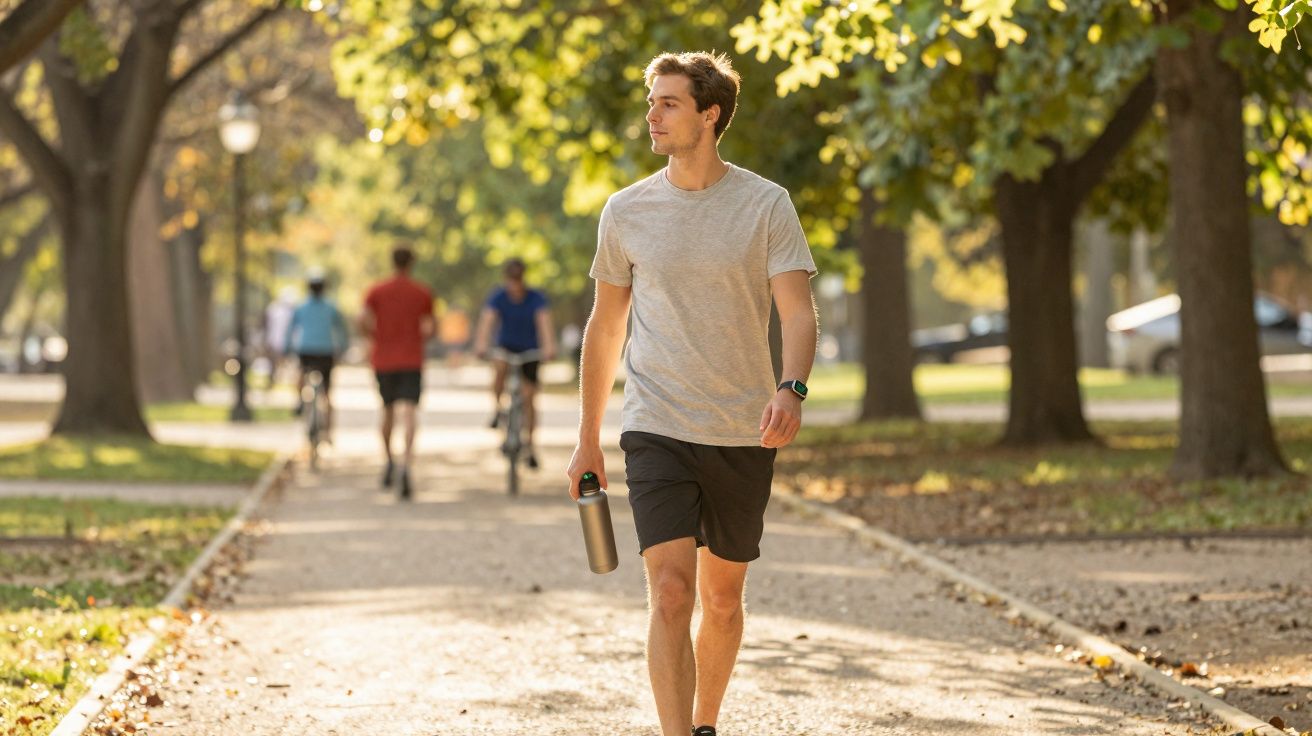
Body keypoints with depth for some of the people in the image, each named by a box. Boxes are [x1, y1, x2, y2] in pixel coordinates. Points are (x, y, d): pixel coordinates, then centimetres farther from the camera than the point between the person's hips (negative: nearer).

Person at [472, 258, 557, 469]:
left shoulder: (537, 299, -20)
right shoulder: (498, 297, -18)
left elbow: (544, 321, -35)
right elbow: (487, 320, -33)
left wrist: (549, 347, -53)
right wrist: (481, 345, -52)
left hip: (530, 350, 0)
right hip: (506, 346, 0)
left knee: (529, 398, -4)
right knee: (501, 366, -34)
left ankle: (529, 445, 10)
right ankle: (497, 409, -13)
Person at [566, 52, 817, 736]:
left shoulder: (766, 205, -1)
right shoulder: (627, 211, 4)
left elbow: (798, 311, -7)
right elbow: (605, 326, 13)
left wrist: (791, 388, -28)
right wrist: (588, 439, 14)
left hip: (745, 435, 0)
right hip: (657, 429, 0)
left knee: (722, 598, 12)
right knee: (670, 592, -14)